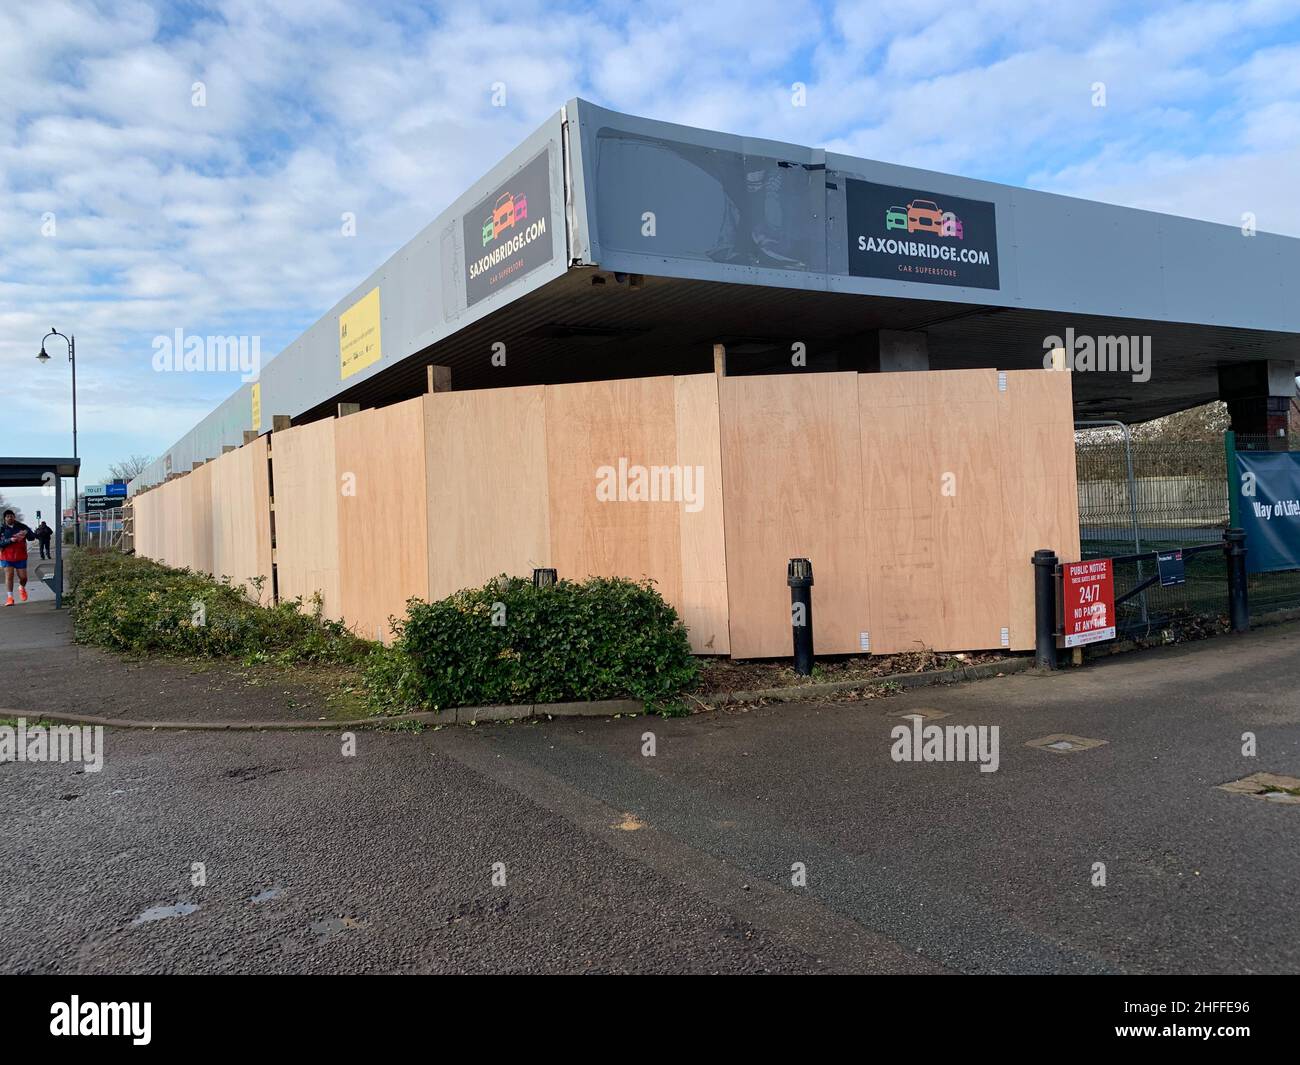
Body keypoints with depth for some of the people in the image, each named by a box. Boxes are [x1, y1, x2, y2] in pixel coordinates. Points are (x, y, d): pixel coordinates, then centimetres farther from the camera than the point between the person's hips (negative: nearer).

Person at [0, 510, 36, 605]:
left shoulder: (21, 527, 0)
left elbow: (33, 537, -6)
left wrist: (26, 532, -27)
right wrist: (10, 540, -25)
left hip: (20, 556, 1)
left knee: (23, 577, 3)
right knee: (9, 576, -5)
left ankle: (22, 588, 36)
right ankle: (9, 597, 1)